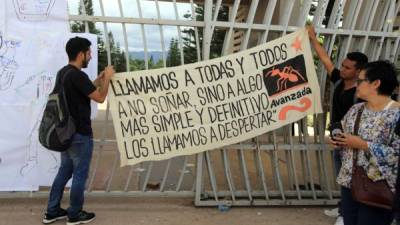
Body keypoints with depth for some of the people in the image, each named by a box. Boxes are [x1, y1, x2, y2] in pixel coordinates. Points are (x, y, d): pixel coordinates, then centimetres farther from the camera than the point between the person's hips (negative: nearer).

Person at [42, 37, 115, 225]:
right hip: (80, 133, -9)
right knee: (79, 174, 3)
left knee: (65, 170, 17)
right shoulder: (77, 75, -21)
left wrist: (98, 80, 18)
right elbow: (100, 97, -15)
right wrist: (107, 78, -3)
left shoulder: (64, 72, 9)